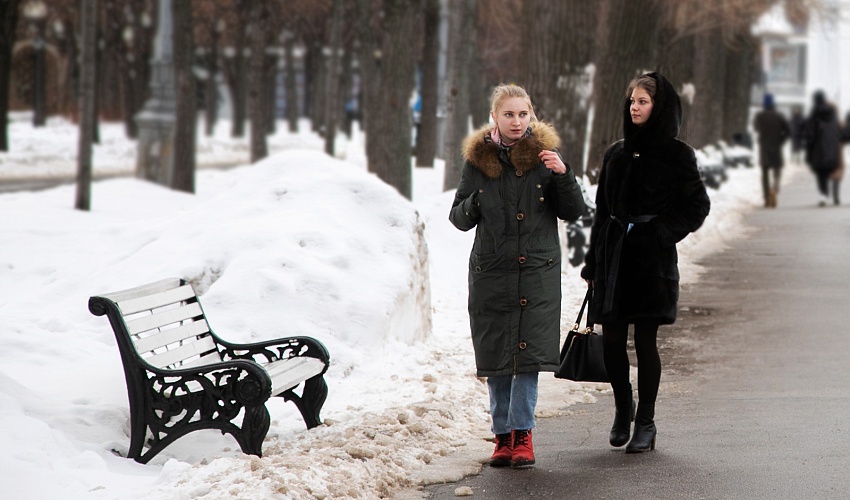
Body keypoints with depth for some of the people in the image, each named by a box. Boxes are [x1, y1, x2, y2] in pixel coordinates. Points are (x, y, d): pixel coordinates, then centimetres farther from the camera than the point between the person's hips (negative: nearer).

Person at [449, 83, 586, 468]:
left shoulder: (544, 155, 2)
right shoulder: (477, 160, 5)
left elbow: (573, 212, 2)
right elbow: (458, 218, 11)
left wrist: (562, 175, -14)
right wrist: (473, 205, -12)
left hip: (538, 272, -1)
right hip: (491, 272, 1)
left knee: (528, 353, -8)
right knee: (496, 357, 3)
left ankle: (521, 433, -3)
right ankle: (503, 436, 12)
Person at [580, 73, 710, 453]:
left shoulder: (675, 155, -1)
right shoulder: (616, 154, 12)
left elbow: (697, 207, 0)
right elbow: (602, 211, 15)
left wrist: (662, 233, -13)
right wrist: (592, 264, 12)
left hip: (651, 256, -4)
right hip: (614, 251, 4)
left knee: (645, 339, -3)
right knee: (611, 339, 2)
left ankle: (645, 422, 8)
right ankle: (623, 407, 25)